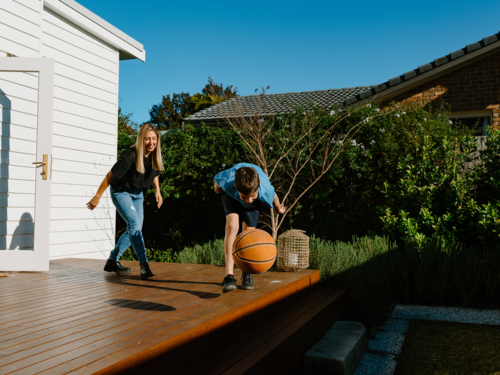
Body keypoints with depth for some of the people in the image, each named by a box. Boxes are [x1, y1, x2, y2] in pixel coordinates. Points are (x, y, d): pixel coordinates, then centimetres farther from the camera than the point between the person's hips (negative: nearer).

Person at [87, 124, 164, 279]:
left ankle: (112, 261, 26)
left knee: (134, 230, 10)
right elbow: (110, 176, -22)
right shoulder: (129, 156, -30)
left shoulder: (155, 155, -10)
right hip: (120, 192, -7)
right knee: (134, 223, -24)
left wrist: (157, 191, 3)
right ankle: (144, 265, -27)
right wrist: (97, 196, -17)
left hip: (137, 194, 7)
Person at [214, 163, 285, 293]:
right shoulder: (226, 180, -44)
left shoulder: (266, 190, -43)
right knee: (232, 224, -25)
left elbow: (274, 199, -17)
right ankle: (229, 275, -29)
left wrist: (278, 209, 6)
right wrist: (216, 186, 6)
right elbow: (217, 179, -17)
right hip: (230, 195, -1)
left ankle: (246, 273, 23)